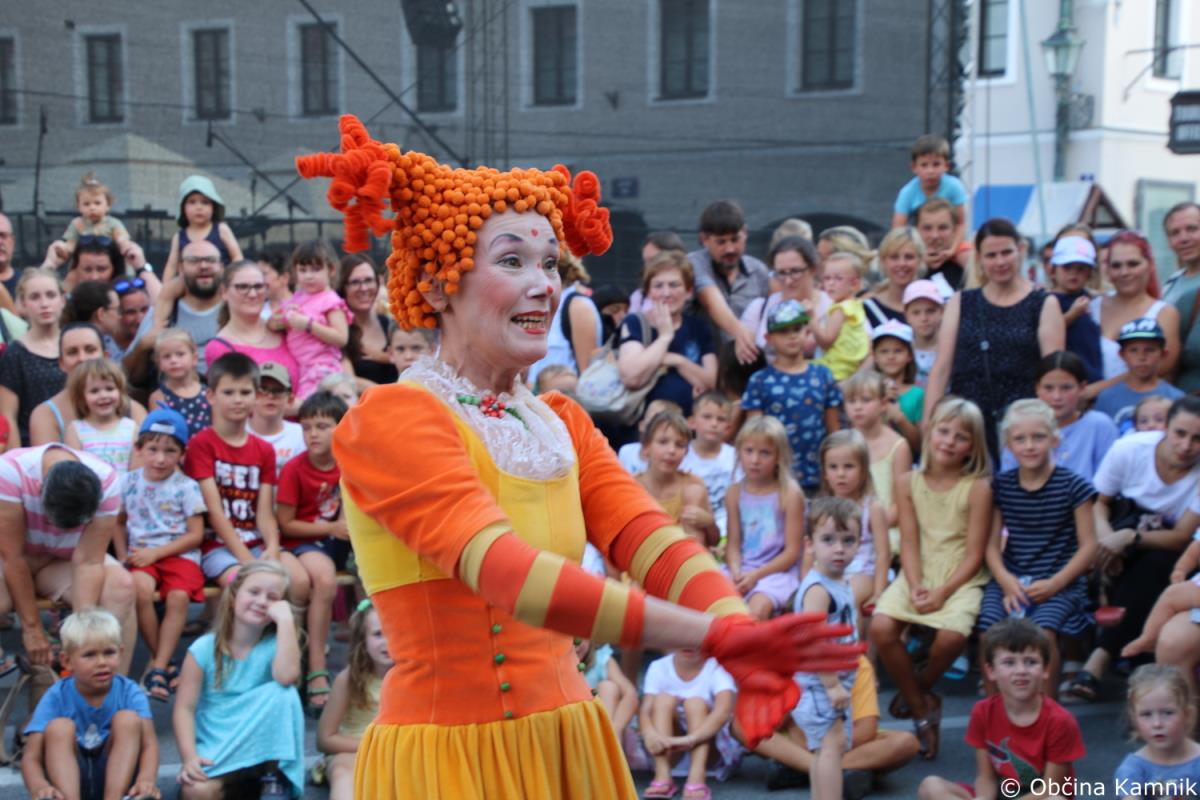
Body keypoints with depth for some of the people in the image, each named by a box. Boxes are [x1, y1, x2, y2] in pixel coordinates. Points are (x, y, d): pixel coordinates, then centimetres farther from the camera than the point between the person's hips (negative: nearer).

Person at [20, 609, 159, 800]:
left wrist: (146, 780, -45)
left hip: (116, 778, 0)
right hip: (69, 779, 0)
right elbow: (31, 757, -18)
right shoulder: (56, 697, -10)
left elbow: (149, 743, -22)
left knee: (128, 719, -21)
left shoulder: (129, 692, -9)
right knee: (59, 727, -24)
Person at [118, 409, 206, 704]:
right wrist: (123, 555, 0)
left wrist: (155, 553, -11)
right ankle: (164, 660, -14)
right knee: (140, 587, -30)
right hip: (141, 556, 2)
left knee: (178, 596, -30)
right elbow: (119, 523, 16)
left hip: (179, 555, -1)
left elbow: (196, 535, -4)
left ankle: (159, 666, -18)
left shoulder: (186, 487, -3)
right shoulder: (130, 482, 6)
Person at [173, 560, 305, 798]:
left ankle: (272, 779, -13)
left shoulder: (274, 645, -3)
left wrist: (285, 620, -23)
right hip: (213, 752, -2)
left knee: (282, 694, -26)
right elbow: (185, 708, -6)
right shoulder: (204, 649, -3)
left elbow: (287, 677, -26)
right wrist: (189, 757, -21)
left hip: (260, 748, 2)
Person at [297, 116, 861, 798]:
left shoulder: (560, 422, 8)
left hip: (568, 740, 6)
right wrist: (710, 636, -35)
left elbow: (650, 539, -8)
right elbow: (506, 571, -27)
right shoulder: (390, 419, -13)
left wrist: (744, 638, -27)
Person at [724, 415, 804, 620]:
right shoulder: (735, 493, 7)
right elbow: (733, 543, 6)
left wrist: (756, 575, -14)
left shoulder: (789, 494, -5)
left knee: (757, 608, -31)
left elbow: (792, 551, -6)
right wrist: (736, 572, -15)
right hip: (742, 569, 4)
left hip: (777, 570, -4)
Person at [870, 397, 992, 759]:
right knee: (881, 626, -24)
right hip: (918, 575, 3)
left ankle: (921, 686, 6)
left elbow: (974, 554, -8)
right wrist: (915, 586, -16)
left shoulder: (977, 488, -6)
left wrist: (943, 592, -18)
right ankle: (922, 710, -3)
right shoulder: (908, 482, 2)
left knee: (952, 635, -32)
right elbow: (909, 542, -1)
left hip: (961, 579, -3)